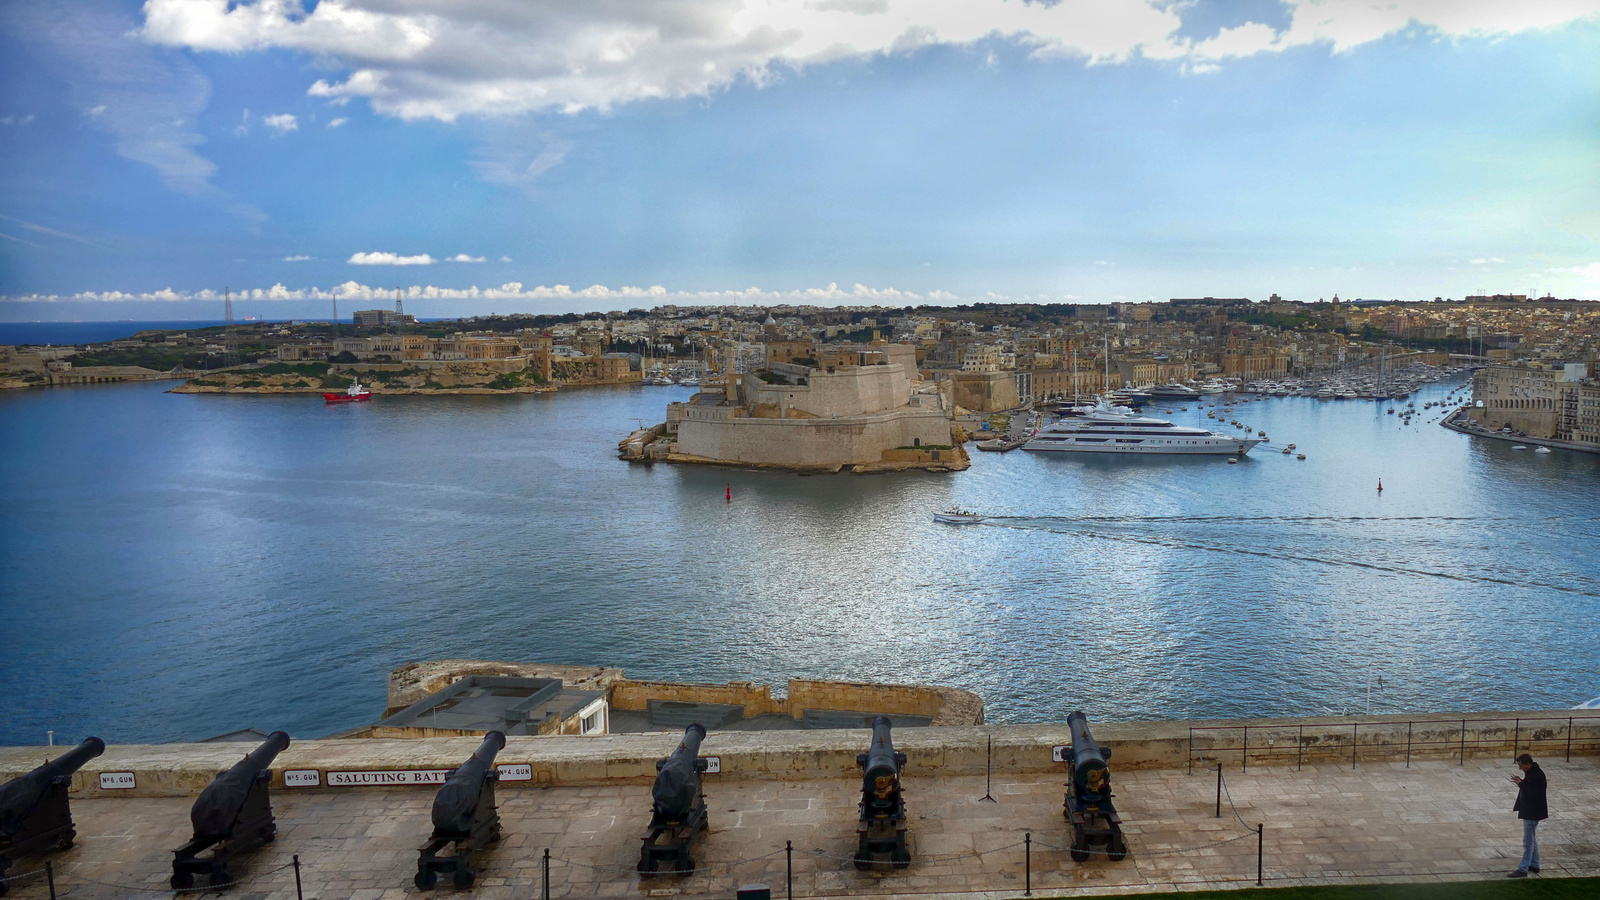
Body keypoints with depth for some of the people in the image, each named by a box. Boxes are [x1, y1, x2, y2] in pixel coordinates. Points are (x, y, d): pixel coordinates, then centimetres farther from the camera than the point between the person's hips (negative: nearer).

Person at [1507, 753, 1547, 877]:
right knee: (1531, 839, 21)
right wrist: (1521, 782, -2)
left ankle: (1523, 869, -1)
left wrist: (1520, 783, -22)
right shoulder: (1531, 772, 7)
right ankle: (1534, 865, 32)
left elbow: (1533, 793, -28)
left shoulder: (1537, 775, -24)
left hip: (1532, 813, -11)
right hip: (1529, 811, 11)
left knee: (1528, 841, -5)